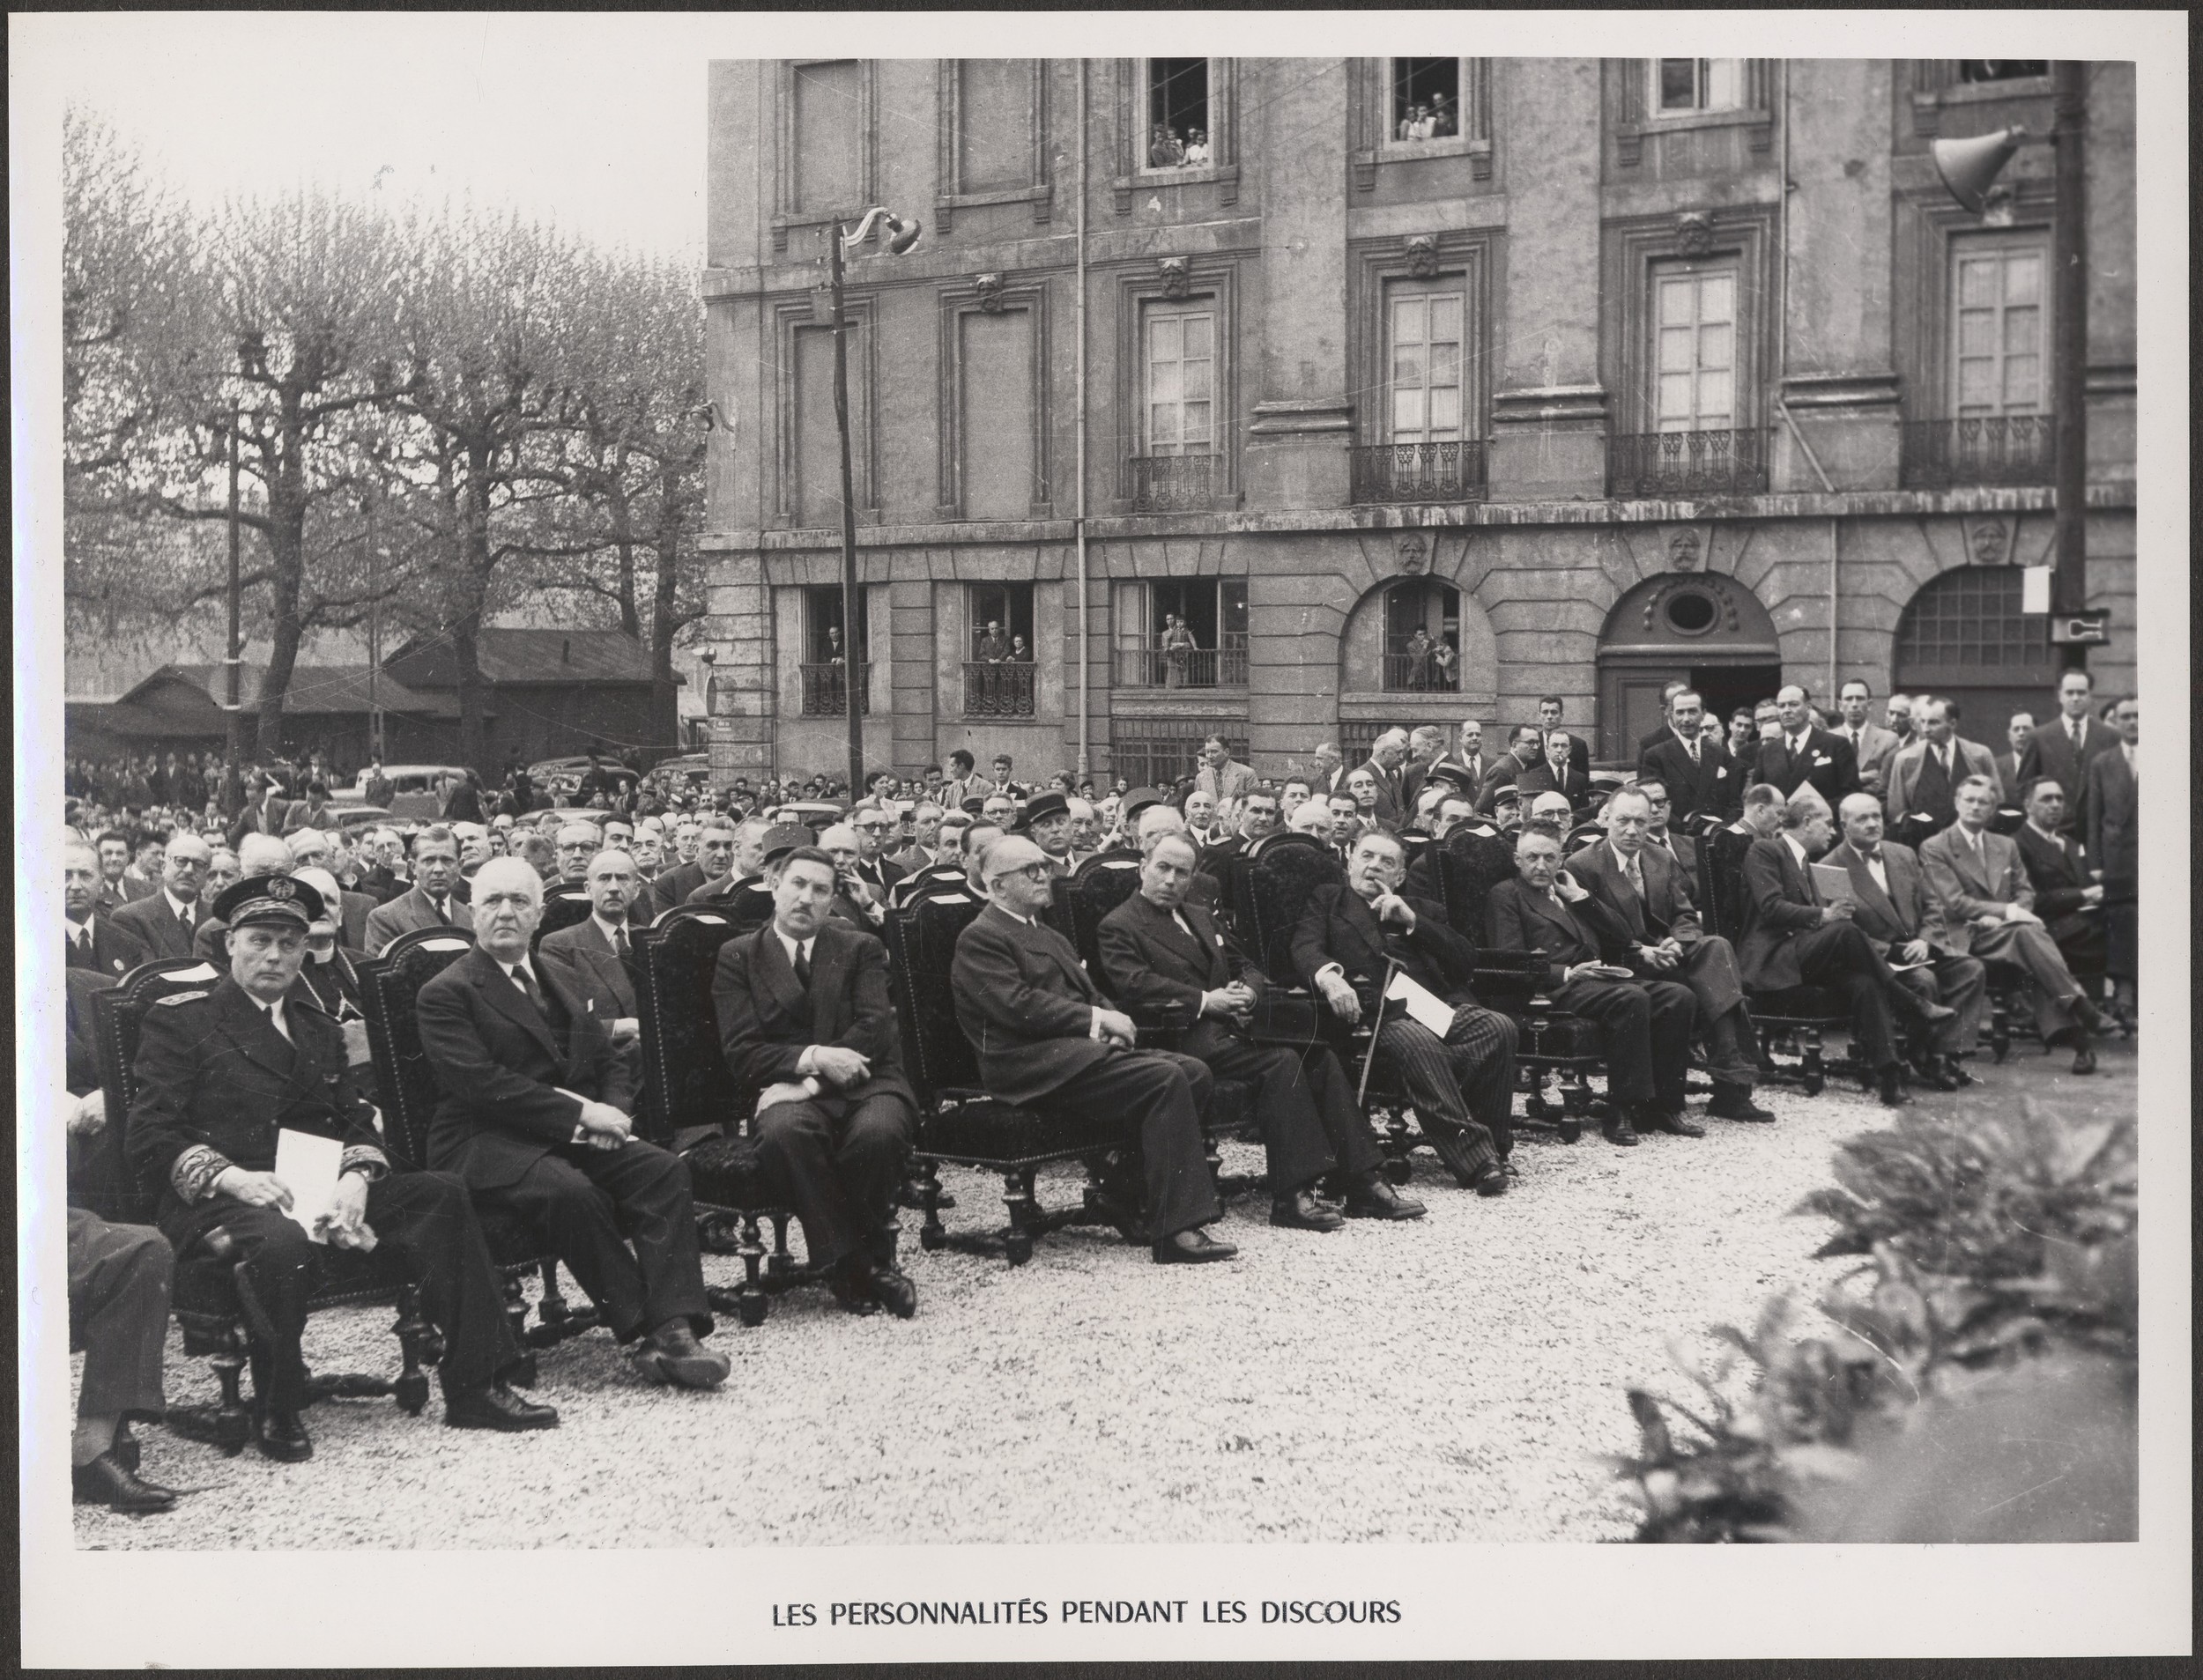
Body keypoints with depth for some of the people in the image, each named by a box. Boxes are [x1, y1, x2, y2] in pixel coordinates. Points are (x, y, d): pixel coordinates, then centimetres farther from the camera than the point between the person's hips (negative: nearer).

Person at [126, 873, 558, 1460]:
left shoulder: (316, 1023, 23)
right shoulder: (179, 1019, 4)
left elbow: (356, 1119, 17)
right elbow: (148, 1137, -4)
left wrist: (355, 1179, -7)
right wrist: (230, 1177, -21)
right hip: (216, 1197, -6)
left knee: (443, 1195, -16)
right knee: (283, 1240, -40)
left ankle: (474, 1387, -15)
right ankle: (275, 1413, -16)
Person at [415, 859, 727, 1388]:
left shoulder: (556, 982, 22)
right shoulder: (445, 994, -1)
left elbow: (612, 1058, 22)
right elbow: (481, 1083, -14)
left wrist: (613, 1111, -2)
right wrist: (580, 1113, -18)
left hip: (571, 1136, 6)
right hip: (485, 1144, -6)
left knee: (664, 1169, -20)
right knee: (572, 1191, -35)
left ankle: (673, 1329, -28)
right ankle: (641, 1333, -25)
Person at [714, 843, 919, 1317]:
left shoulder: (862, 949, 15)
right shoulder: (738, 957, 12)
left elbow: (875, 1028, -1)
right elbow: (742, 1051, 2)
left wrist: (811, 1081, -16)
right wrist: (812, 1059, -15)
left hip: (865, 1083, 1)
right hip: (791, 1090, 0)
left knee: (878, 1130, -35)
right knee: (783, 1131, -37)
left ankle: (874, 1255, -11)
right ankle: (845, 1263, -24)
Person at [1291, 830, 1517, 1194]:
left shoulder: (1424, 910, 30)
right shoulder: (1328, 899, 24)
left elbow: (1467, 962, 15)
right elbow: (1306, 947, 4)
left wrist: (1412, 921, 5)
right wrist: (1329, 977, -19)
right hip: (1380, 1013, -3)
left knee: (1498, 1027, -28)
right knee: (1418, 1043, -37)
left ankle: (1490, 1143, -21)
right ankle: (1475, 1158, -34)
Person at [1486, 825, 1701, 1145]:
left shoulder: (1569, 893, 30)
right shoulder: (1506, 895, 10)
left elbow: (1620, 936, 19)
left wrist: (1579, 896, 11)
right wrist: (1566, 973, -17)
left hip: (1600, 976, 7)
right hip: (1557, 987, -7)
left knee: (1679, 996, -16)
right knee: (1631, 998, -33)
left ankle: (1662, 1106, -13)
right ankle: (1621, 1112, -30)